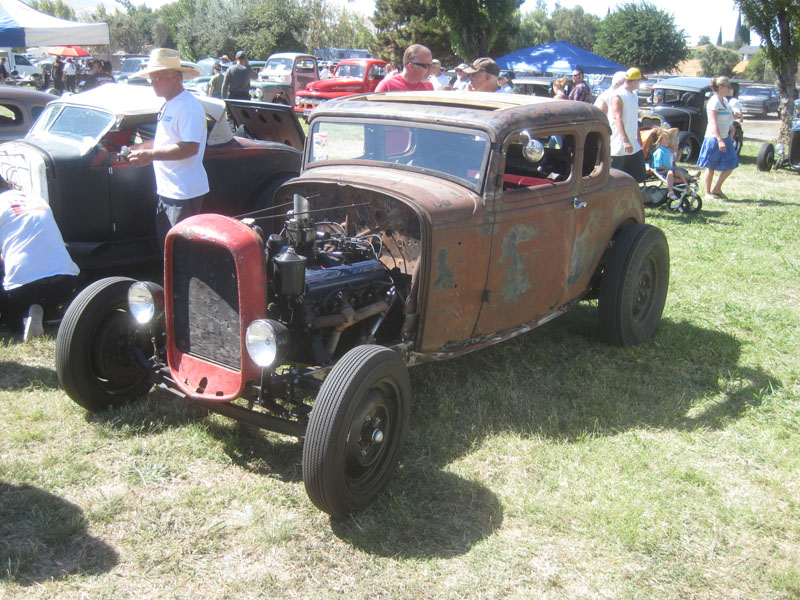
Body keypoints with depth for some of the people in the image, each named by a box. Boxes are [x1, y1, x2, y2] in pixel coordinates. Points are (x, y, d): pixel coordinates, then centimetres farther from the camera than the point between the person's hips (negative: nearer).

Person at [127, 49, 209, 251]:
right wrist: (143, 146, 15)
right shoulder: (169, 105, 15)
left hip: (184, 194, -10)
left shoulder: (188, 107, -18)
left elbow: (190, 148, -27)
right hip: (166, 191, 10)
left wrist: (151, 155, -28)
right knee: (164, 243, 18)